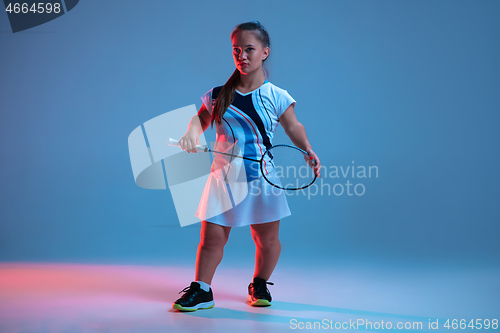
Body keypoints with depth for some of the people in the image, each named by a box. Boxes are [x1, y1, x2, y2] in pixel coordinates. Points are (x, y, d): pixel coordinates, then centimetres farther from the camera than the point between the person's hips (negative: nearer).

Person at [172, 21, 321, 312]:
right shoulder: (217, 96, 1)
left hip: (262, 178, -1)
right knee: (212, 236, 1)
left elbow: (294, 127, 7)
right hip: (225, 178, 1)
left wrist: (308, 151, -9)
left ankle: (260, 285, 33)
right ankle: (202, 291, 16)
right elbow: (201, 119, 15)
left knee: (267, 239, 8)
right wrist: (191, 134, -6)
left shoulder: (277, 97, -3)